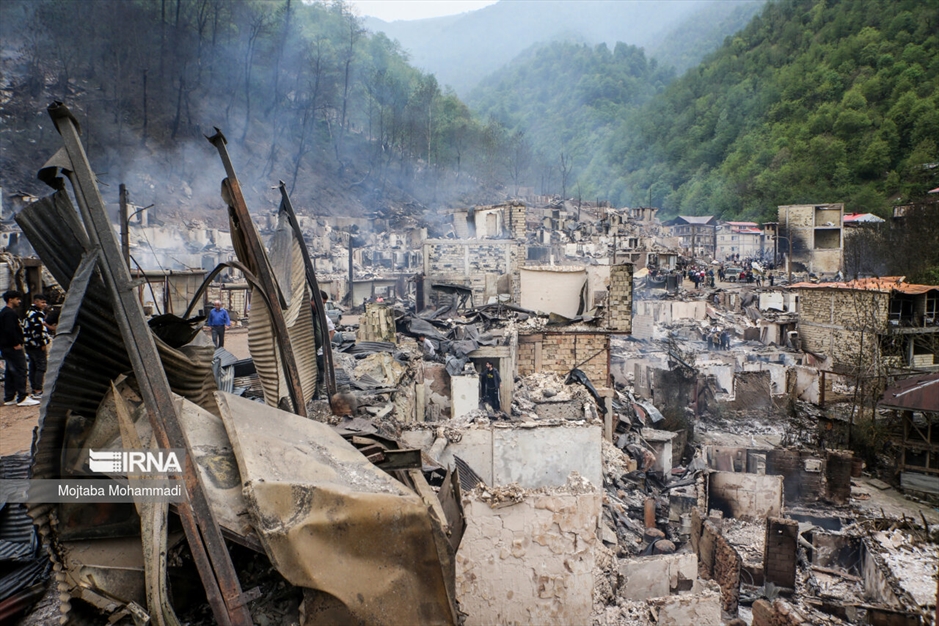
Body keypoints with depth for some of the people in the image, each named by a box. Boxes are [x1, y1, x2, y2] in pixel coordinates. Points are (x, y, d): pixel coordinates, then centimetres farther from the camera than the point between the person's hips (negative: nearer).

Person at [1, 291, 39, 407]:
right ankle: (22, 398, -9)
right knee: (20, 371, -9)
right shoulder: (10, 313, -14)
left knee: (10, 372, 13)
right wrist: (16, 344, -21)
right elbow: (10, 330, -24)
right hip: (13, 348, -11)